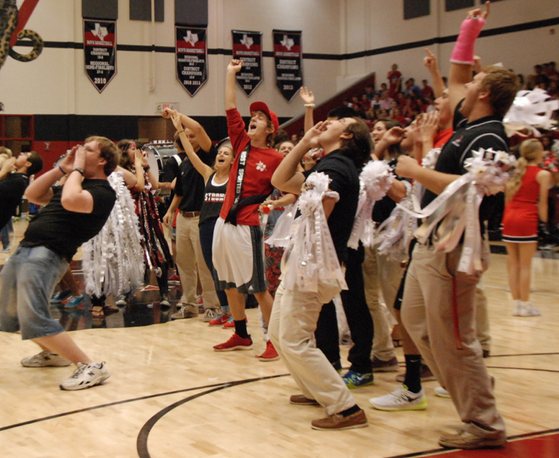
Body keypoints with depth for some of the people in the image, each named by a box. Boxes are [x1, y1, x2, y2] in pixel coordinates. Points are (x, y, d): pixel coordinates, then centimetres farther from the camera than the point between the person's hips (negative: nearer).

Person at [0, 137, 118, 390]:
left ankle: (91, 368, -16)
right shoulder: (75, 183, 23)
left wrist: (77, 169, -9)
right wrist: (62, 168, 14)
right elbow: (32, 195, 20)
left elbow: (70, 201, -26)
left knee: (33, 320, -21)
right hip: (25, 249, 10)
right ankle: (53, 353, 39)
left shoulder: (102, 191, -6)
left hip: (47, 254, -10)